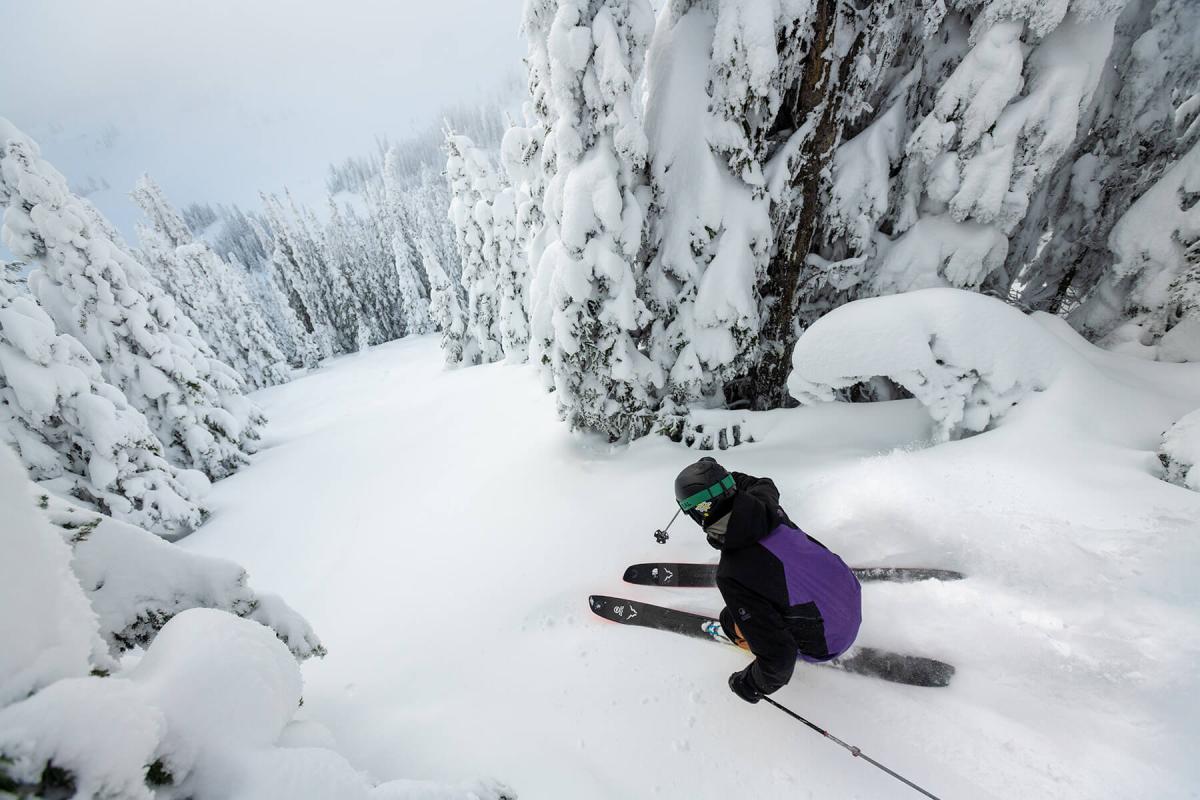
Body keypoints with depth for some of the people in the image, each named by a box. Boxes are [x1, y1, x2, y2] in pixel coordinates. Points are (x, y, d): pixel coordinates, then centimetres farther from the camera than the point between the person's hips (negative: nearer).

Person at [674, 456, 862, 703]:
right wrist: (725, 475, 20)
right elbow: (764, 484, 9)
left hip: (827, 644, -5)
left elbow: (778, 657, -28)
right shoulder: (764, 502, -19)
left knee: (731, 619, 7)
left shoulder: (731, 576, -35)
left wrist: (753, 686, -8)